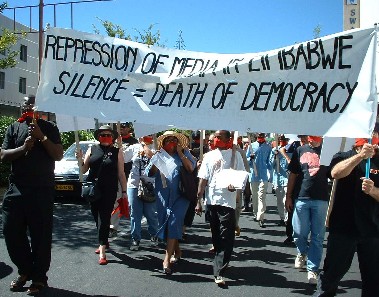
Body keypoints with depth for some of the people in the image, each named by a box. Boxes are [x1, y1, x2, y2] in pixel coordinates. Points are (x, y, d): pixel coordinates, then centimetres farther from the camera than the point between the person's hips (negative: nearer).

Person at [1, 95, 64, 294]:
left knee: (40, 235, 0)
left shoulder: (49, 128, 5)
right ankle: (25, 270, 25)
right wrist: (23, 147, -13)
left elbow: (58, 155, -2)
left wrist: (40, 136, -11)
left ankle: (39, 278, 11)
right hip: (16, 189, 3)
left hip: (42, 190, -2)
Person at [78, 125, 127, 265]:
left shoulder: (117, 152, 4)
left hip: (109, 192, -3)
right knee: (96, 217, 13)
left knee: (104, 219, -6)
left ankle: (102, 251, -5)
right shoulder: (92, 149, 8)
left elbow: (121, 174, 5)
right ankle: (104, 242, 35)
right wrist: (80, 160, -9)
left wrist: (124, 191, 2)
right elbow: (84, 169, 11)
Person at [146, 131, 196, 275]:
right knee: (166, 224, 10)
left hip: (180, 195, -3)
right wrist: (156, 161, -9)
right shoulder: (159, 156, 10)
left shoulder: (184, 153, 6)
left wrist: (180, 153, -9)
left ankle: (167, 259, -12)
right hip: (163, 196, 3)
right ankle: (177, 252, 29)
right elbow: (150, 173, 6)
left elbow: (191, 168, -7)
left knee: (173, 223, -12)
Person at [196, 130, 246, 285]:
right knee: (216, 236, 13)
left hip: (228, 201, -3)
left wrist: (235, 184, -21)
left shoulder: (235, 155, 3)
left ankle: (219, 272, -6)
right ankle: (220, 265, 30)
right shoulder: (209, 156, 10)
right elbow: (203, 179, 8)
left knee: (226, 238, -7)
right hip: (211, 200, 3)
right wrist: (199, 201, 2)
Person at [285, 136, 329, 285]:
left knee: (317, 237, 3)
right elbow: (292, 175, 11)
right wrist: (288, 197, 8)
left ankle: (313, 269, 14)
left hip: (321, 199, -1)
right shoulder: (300, 150, 9)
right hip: (301, 198, 1)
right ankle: (302, 252, 36)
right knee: (299, 233, 5)